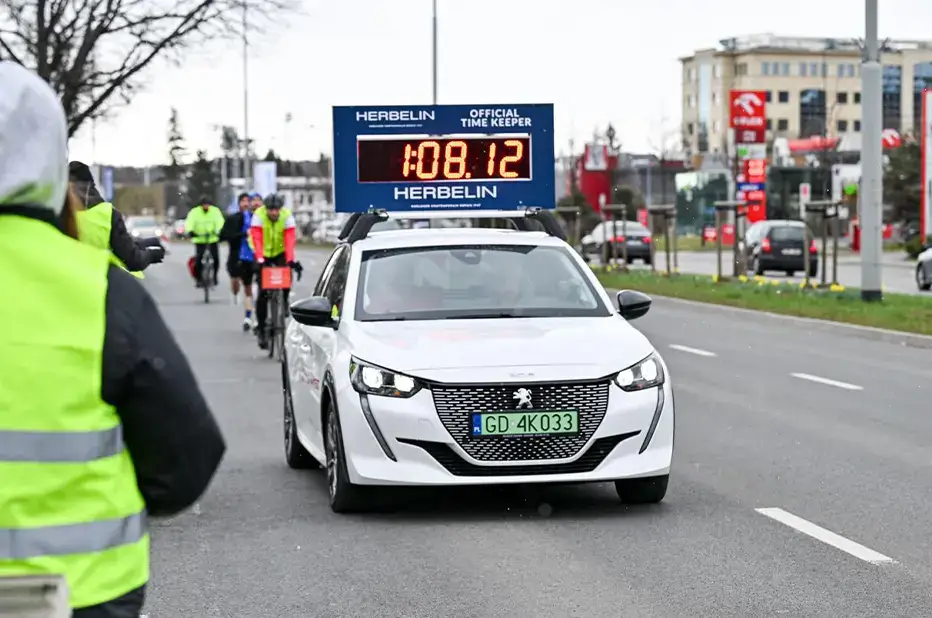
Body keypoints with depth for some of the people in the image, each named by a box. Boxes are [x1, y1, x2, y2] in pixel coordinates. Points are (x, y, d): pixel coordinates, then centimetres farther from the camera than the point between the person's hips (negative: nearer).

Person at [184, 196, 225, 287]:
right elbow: (189, 222, -17)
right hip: (199, 240, 0)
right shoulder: (194, 212, -5)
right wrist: (190, 231, -38)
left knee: (215, 258, -7)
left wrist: (220, 231, -37)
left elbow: (220, 221, -17)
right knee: (198, 259, -9)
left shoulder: (215, 211, -4)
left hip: (213, 239, 1)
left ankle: (214, 276, 19)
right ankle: (198, 279, 9)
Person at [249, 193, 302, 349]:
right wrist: (259, 259, -44)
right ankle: (261, 328, -1)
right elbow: (257, 239, -31)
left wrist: (290, 260, -40)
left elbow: (290, 239, -28)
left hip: (280, 253, 1)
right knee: (262, 292, -9)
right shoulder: (258, 215, -23)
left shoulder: (287, 216, -19)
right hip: (263, 254, -1)